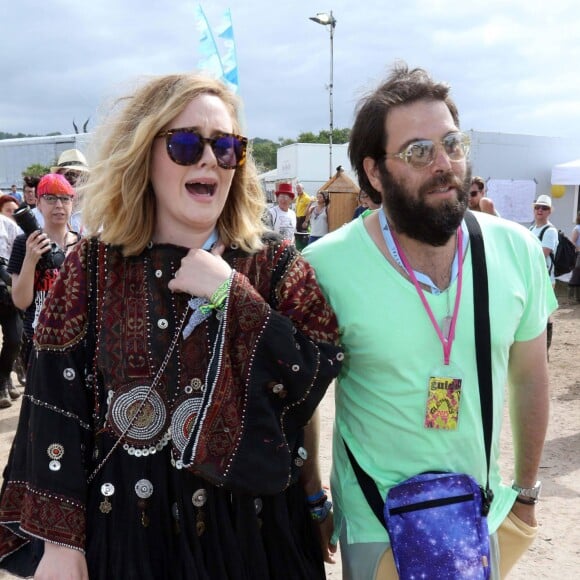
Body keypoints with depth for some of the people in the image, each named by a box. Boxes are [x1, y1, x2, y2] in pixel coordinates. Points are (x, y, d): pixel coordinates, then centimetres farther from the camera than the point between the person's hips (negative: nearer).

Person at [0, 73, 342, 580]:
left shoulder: (273, 263, -4)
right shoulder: (95, 267, -4)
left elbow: (316, 380, -15)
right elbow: (57, 407, -5)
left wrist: (231, 291, -20)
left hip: (253, 523, 1)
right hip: (126, 525, 0)